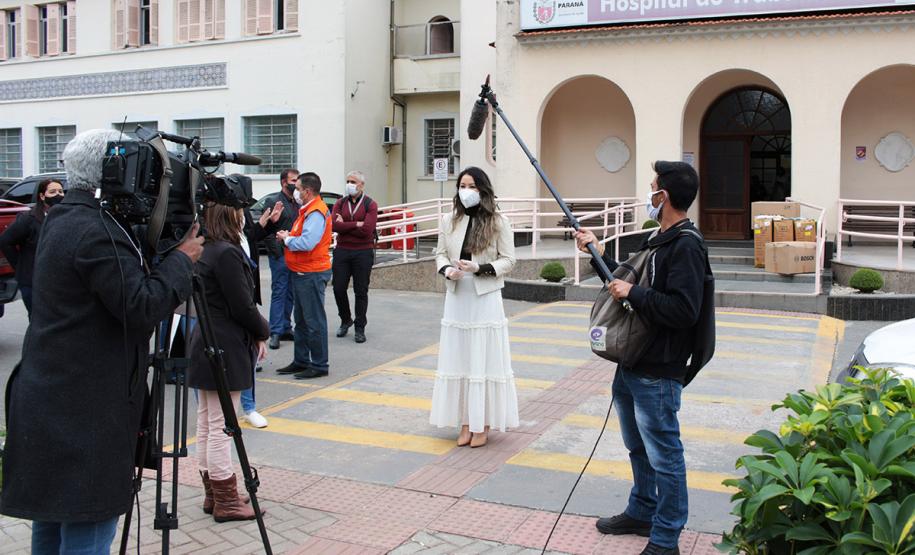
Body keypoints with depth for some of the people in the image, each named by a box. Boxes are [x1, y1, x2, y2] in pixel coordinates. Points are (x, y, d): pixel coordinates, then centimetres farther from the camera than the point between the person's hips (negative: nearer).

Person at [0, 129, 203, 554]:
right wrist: (182, 259, -10)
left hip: (51, 404, 10)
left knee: (51, 519, 19)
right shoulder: (95, 231, -20)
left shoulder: (59, 223, 13)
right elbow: (141, 307, -22)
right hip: (85, 412, -10)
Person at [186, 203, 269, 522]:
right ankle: (226, 501, 6)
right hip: (226, 349, -9)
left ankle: (213, 493, 25)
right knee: (221, 427, -2)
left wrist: (255, 332, 9)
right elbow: (242, 307, -18)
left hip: (203, 345, 10)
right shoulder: (227, 253, -18)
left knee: (206, 424, 14)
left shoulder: (205, 251, 10)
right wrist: (263, 333, 0)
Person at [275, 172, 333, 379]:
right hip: (302, 273, 11)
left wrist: (286, 238, -13)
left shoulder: (316, 213, -18)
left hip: (312, 274, -11)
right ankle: (301, 361, 28)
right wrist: (288, 237, 1)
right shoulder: (307, 210, 15)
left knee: (314, 322, -3)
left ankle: (319, 365, 4)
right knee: (301, 321, 18)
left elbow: (306, 243, -28)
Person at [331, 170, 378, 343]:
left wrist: (344, 225, -9)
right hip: (342, 251, 3)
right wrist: (356, 224, -13)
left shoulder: (370, 205, -2)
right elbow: (334, 225, -8)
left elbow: (367, 230, -16)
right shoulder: (340, 203, 9)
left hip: (363, 252, -3)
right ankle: (345, 320, 27)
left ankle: (360, 328, 14)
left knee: (361, 291, 3)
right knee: (339, 288, 4)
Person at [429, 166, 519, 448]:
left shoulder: (499, 222, -3)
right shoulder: (449, 221, 7)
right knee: (458, 358, 6)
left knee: (484, 359, 1)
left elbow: (508, 260, -3)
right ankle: (465, 422, 16)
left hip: (485, 298, -3)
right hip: (457, 297, 4)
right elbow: (440, 253, 11)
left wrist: (479, 268, -17)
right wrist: (447, 270, -11)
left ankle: (483, 423, 11)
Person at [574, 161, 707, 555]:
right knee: (638, 449, 23)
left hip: (657, 374, -10)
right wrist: (599, 253, 20)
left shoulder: (686, 246, -18)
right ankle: (641, 512, 40)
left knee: (663, 456, 1)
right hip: (631, 365, 10)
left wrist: (632, 294, -20)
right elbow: (630, 283, 25)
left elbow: (683, 310, -27)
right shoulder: (659, 240, 14)